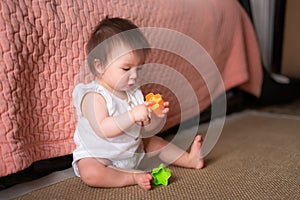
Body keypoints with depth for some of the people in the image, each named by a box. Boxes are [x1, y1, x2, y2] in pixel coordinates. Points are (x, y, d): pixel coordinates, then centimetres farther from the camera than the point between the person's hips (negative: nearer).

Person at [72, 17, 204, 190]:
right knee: (89, 173, -34)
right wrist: (132, 115, -45)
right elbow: (102, 129, -37)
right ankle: (133, 176, -25)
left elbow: (146, 129, 1)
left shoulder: (134, 92, 0)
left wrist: (157, 116, -21)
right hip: (97, 156, -7)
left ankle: (189, 159, 21)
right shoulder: (94, 97, -24)